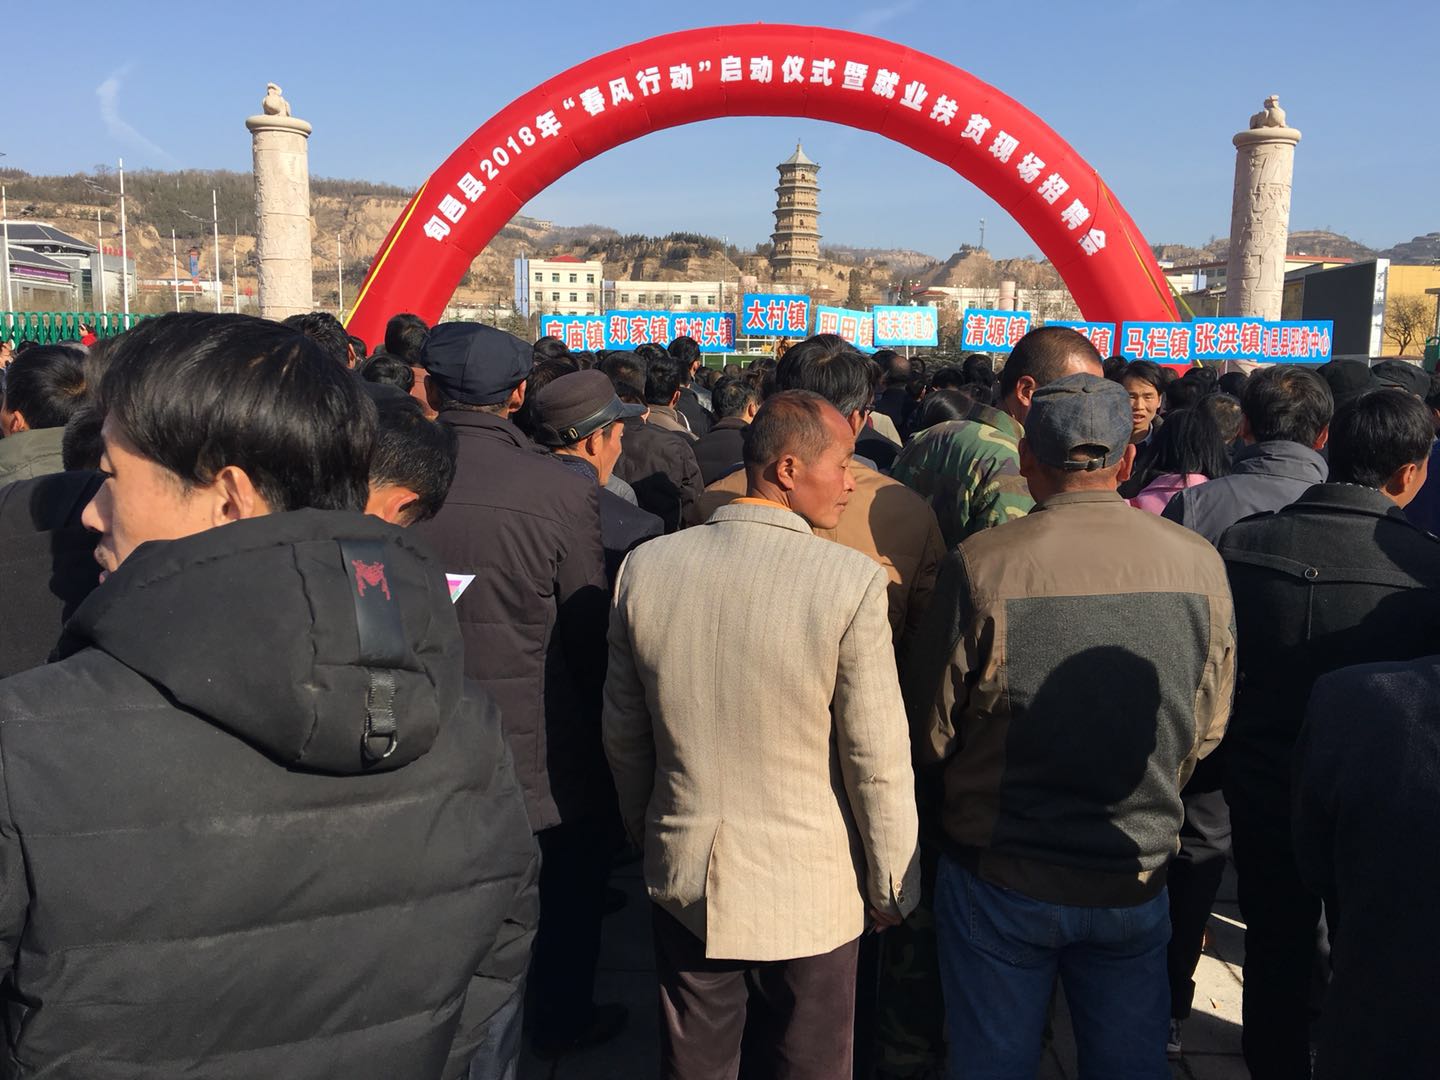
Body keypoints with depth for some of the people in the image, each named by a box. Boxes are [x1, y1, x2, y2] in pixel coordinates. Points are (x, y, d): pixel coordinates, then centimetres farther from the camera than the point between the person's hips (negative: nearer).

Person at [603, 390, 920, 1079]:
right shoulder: (852, 582, -20)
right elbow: (878, 762, -15)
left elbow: (624, 732, 3)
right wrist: (893, 890, 0)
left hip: (683, 880, 4)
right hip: (809, 894, -3)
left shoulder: (646, 566, -8)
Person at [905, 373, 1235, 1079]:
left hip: (999, 880, -2)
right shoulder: (1199, 564, -10)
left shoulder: (981, 567, -20)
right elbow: (1207, 732, 3)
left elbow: (928, 738, -10)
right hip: (1136, 884, 3)